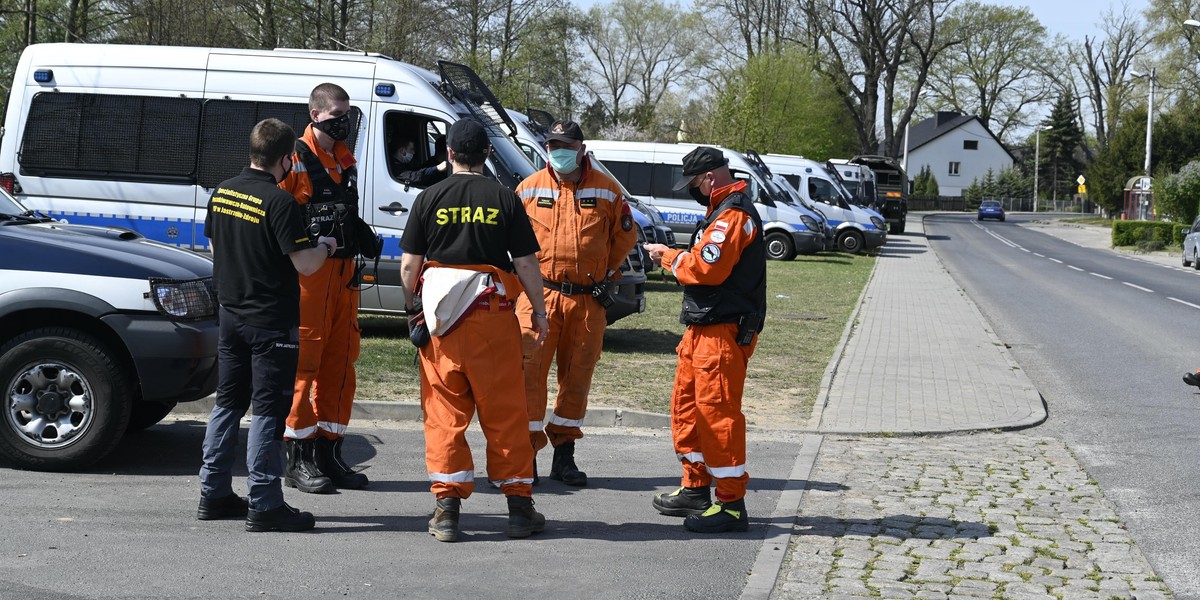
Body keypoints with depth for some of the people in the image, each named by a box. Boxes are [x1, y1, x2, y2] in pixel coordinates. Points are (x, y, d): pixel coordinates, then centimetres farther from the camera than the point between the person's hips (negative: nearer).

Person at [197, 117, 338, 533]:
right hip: (272, 321, -7)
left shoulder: (222, 193, 5)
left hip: (231, 314, 7)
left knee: (228, 402, 15)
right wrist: (326, 246, 0)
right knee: (268, 409, -2)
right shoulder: (279, 202, -18)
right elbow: (305, 264, -19)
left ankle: (214, 494, 21)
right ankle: (264, 505, 0)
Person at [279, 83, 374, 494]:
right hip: (307, 271, -8)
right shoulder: (296, 158, -6)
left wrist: (361, 234, 14)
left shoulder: (345, 160, 18)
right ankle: (298, 461, -1)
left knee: (340, 362, 10)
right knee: (304, 362, -6)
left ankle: (329, 452, 18)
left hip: (343, 272, 8)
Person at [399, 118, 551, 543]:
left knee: (443, 411, 5)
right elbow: (526, 263, 0)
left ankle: (447, 505, 2)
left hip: (439, 315, 1)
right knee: (504, 411, 6)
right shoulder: (504, 200, -1)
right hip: (492, 314, -1)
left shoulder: (429, 199, 2)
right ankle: (519, 505, 12)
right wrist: (539, 312, 10)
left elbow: (409, 264, 2)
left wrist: (412, 308, 15)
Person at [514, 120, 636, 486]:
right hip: (539, 295, -1)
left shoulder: (607, 190, 5)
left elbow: (625, 236, 15)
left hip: (588, 299, 1)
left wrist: (603, 274, 11)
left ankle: (564, 455, 18)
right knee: (530, 371, -9)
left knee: (577, 377, 7)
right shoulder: (529, 188, 4)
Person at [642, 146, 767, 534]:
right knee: (687, 405, 16)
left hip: (724, 331, -11)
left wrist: (669, 257, -7)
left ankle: (732, 503, -4)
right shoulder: (722, 211, 20)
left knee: (717, 411, -9)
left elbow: (707, 267, -21)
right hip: (704, 327, 11)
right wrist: (675, 258, 5)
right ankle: (696, 488, 26)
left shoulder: (734, 214, -15)